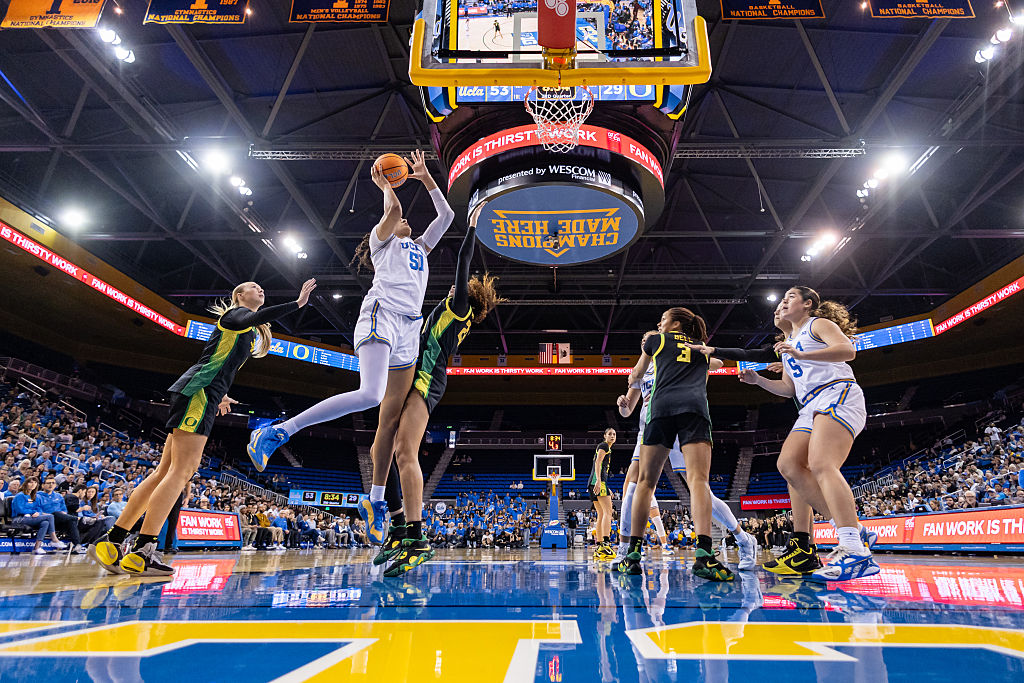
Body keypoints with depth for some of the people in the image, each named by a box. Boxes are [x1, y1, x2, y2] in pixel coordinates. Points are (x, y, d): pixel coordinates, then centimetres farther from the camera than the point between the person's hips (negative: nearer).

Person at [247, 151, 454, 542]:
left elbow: (447, 214, 33)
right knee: (369, 395, -30)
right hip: (380, 315, -6)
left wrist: (424, 177, 35)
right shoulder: (382, 238, 17)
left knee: (392, 418, 1)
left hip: (409, 330, 6)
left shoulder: (419, 247, 34)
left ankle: (375, 502, 5)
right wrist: (386, 184, 17)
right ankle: (276, 433, -22)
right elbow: (393, 209, -2)